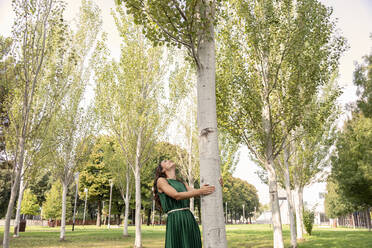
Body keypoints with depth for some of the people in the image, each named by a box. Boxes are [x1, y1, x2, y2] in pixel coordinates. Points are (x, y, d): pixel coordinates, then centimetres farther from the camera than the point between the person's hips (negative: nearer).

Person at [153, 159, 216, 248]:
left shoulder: (182, 184, 23)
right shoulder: (161, 180, 3)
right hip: (175, 221, -6)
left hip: (191, 220, 6)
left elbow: (195, 193, 8)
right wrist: (200, 191, -14)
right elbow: (176, 196, -10)